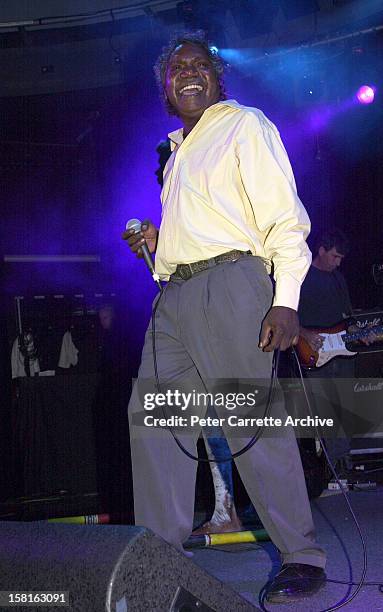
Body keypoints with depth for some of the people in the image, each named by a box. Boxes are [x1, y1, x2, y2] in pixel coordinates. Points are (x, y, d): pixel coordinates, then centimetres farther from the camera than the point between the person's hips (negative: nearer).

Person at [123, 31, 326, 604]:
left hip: (228, 281, -8)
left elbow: (283, 216, -4)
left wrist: (286, 300, -15)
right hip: (175, 295, 8)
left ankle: (302, 557, 2)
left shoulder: (244, 125, 5)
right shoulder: (177, 150, 27)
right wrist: (157, 241, 13)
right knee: (151, 414, 1)